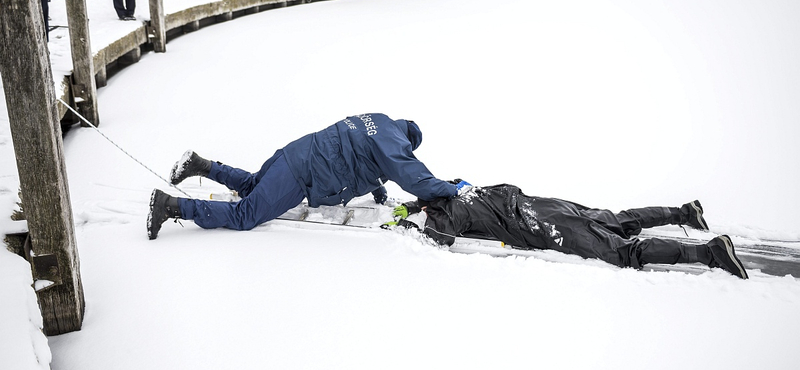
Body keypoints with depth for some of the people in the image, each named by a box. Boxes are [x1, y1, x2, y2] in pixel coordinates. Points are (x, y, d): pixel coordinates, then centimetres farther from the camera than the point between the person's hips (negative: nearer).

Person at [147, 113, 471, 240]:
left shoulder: (378, 120, 17)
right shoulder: (393, 141, -11)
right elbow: (413, 175, -17)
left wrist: (375, 186, 21)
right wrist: (451, 189, -6)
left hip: (294, 152, 9)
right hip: (302, 175, -9)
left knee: (251, 185, 35)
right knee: (245, 216, -6)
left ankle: (202, 165, 25)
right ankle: (170, 206, -9)